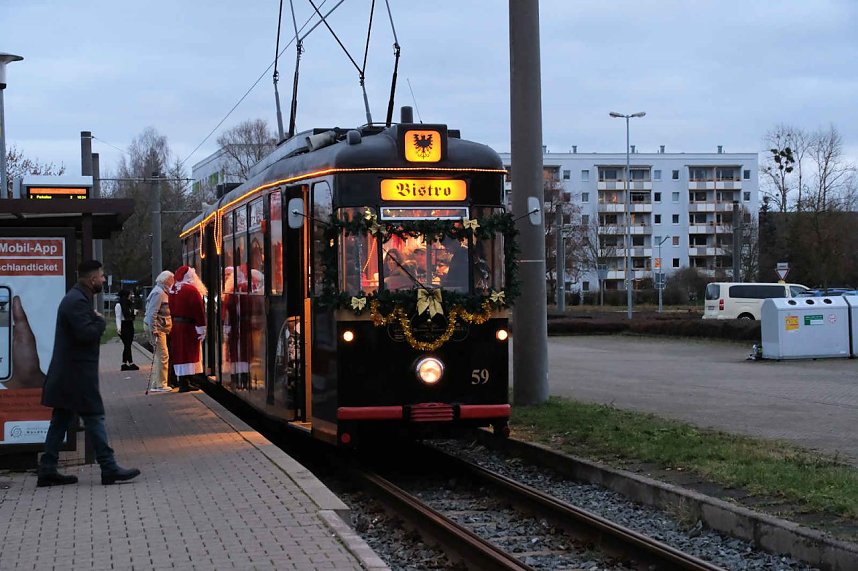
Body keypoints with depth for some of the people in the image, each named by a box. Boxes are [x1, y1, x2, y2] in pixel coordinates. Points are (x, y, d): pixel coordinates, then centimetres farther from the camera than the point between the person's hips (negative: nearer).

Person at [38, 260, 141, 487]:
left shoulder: (75, 298, 17)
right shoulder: (77, 301, -17)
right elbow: (86, 333, -26)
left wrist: (96, 323, 6)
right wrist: (100, 321, -10)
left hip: (66, 374, 11)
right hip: (77, 374, -11)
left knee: (60, 421, 10)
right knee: (94, 417, -5)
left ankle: (47, 470, 12)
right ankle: (109, 468, -2)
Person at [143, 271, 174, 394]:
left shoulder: (163, 292, 17)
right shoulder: (158, 293, -16)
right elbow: (152, 313, -22)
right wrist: (154, 330, -24)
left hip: (160, 328, 11)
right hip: (156, 328, -11)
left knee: (159, 356, 15)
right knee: (162, 355, -9)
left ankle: (155, 384, 20)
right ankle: (159, 385, -7)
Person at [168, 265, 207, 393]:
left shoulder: (172, 290, 10)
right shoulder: (192, 290, -12)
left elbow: (171, 309, 13)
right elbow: (199, 310, -15)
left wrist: (174, 322, 16)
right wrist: (201, 328, -13)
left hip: (175, 325, 7)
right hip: (188, 326, -7)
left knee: (180, 353, 10)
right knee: (188, 353, -4)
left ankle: (183, 382, 14)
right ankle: (185, 383, -6)